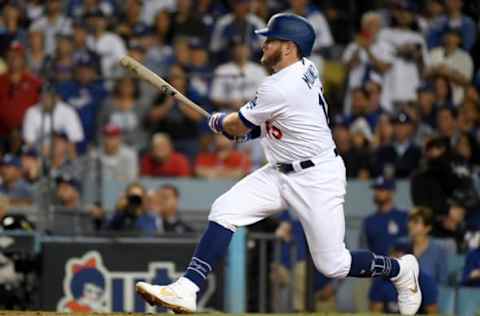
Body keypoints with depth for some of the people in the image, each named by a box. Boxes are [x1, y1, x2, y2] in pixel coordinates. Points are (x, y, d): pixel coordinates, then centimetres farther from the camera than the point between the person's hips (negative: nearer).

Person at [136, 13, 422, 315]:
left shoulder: (280, 89, -25)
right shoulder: (306, 67, 1)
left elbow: (237, 127, -11)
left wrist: (219, 121, 10)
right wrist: (254, 126, 8)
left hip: (317, 178, -9)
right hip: (282, 173, 10)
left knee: (333, 265, -2)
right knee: (225, 209, -7)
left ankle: (400, 269, 24)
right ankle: (187, 290, -12)